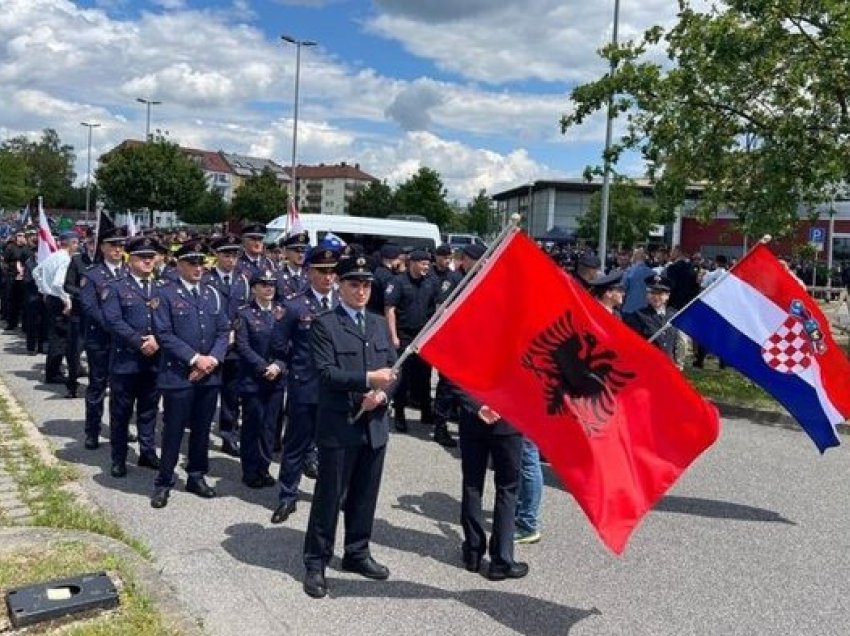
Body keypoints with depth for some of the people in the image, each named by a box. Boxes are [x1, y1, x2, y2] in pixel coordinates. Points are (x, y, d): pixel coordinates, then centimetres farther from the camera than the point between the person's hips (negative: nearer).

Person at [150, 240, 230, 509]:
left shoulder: (213, 294, 10)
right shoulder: (166, 294, -4)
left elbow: (223, 331, 8)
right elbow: (164, 334, -12)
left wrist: (213, 358, -9)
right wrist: (195, 358, -16)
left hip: (209, 375, 5)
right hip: (178, 374, -4)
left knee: (202, 429, 13)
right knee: (173, 431, 2)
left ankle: (196, 476, 27)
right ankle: (163, 483, 16)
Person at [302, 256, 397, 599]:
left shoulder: (380, 324, 13)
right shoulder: (324, 325, -6)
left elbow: (393, 368, 10)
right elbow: (326, 373, -16)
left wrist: (382, 393, -10)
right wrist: (367, 379, -25)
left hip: (375, 424, 6)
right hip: (338, 425, -5)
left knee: (365, 496, 16)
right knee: (329, 497, 3)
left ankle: (357, 554, 32)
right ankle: (316, 563, 17)